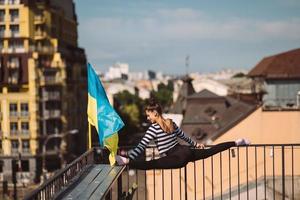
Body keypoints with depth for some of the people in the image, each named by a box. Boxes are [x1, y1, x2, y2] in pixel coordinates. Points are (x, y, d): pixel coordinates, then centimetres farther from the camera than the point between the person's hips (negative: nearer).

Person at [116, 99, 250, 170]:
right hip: (186, 151, 8)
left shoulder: (153, 128, -5)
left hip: (178, 157, -8)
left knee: (151, 164, -28)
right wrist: (196, 144, 45)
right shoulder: (171, 123, 17)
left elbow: (141, 147, -12)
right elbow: (184, 136, 30)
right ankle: (237, 142, 32)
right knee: (209, 151, 25)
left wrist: (127, 157, -15)